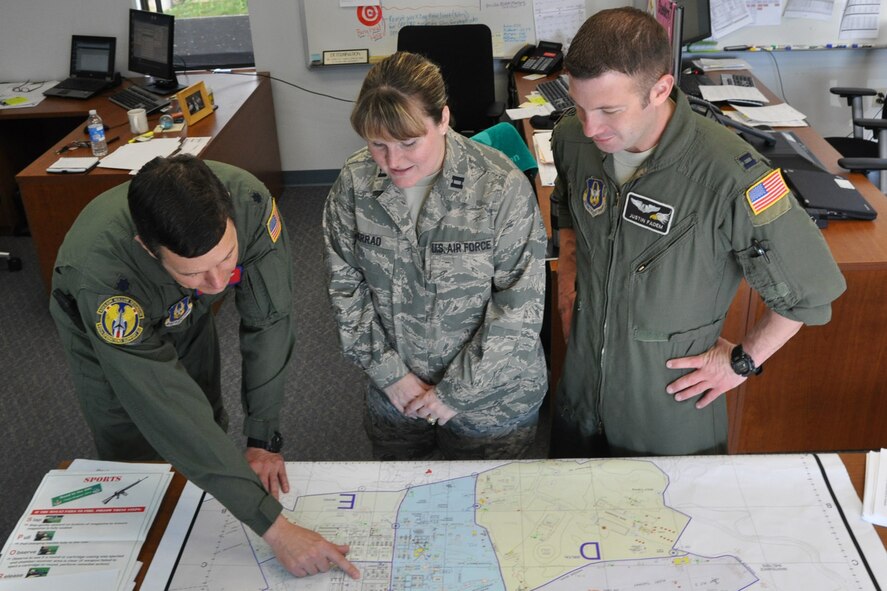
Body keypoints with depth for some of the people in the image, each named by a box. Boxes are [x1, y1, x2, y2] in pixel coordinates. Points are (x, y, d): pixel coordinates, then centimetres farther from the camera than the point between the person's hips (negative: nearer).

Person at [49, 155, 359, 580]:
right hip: (108, 330, -3)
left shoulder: (249, 202, -38)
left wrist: (263, 439, -24)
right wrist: (273, 526, -46)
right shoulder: (101, 271, -46)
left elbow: (268, 320, -26)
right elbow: (169, 412, -46)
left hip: (187, 318, 3)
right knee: (135, 463, 10)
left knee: (210, 430, 18)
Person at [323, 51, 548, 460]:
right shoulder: (354, 184, -12)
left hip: (491, 400, -3)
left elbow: (519, 307, -19)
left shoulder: (502, 187, -23)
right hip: (394, 396, 3)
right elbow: (345, 288, -4)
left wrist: (456, 392, -16)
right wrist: (389, 373, -9)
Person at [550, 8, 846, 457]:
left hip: (673, 410, -5)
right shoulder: (573, 139, -11)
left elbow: (812, 288, -17)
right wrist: (568, 263, 0)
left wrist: (744, 360, -10)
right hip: (580, 389, 5)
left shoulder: (727, 175, -30)